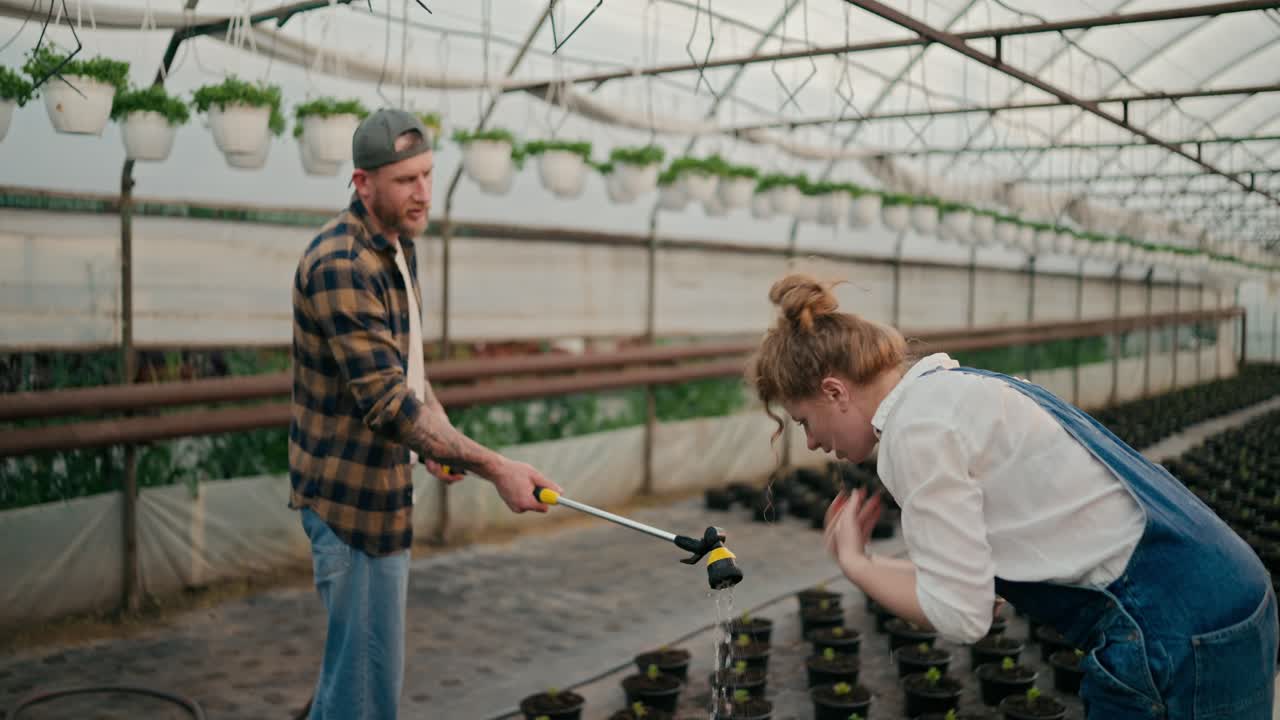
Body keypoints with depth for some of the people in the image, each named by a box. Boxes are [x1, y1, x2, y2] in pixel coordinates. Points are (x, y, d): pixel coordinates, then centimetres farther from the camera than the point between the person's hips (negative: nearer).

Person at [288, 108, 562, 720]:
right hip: (351, 493, -10)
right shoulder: (341, 265, -23)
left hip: (382, 483, 10)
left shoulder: (398, 245, 8)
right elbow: (386, 401, -29)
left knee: (352, 658, 23)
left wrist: (440, 436, 4)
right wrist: (494, 468, -31)